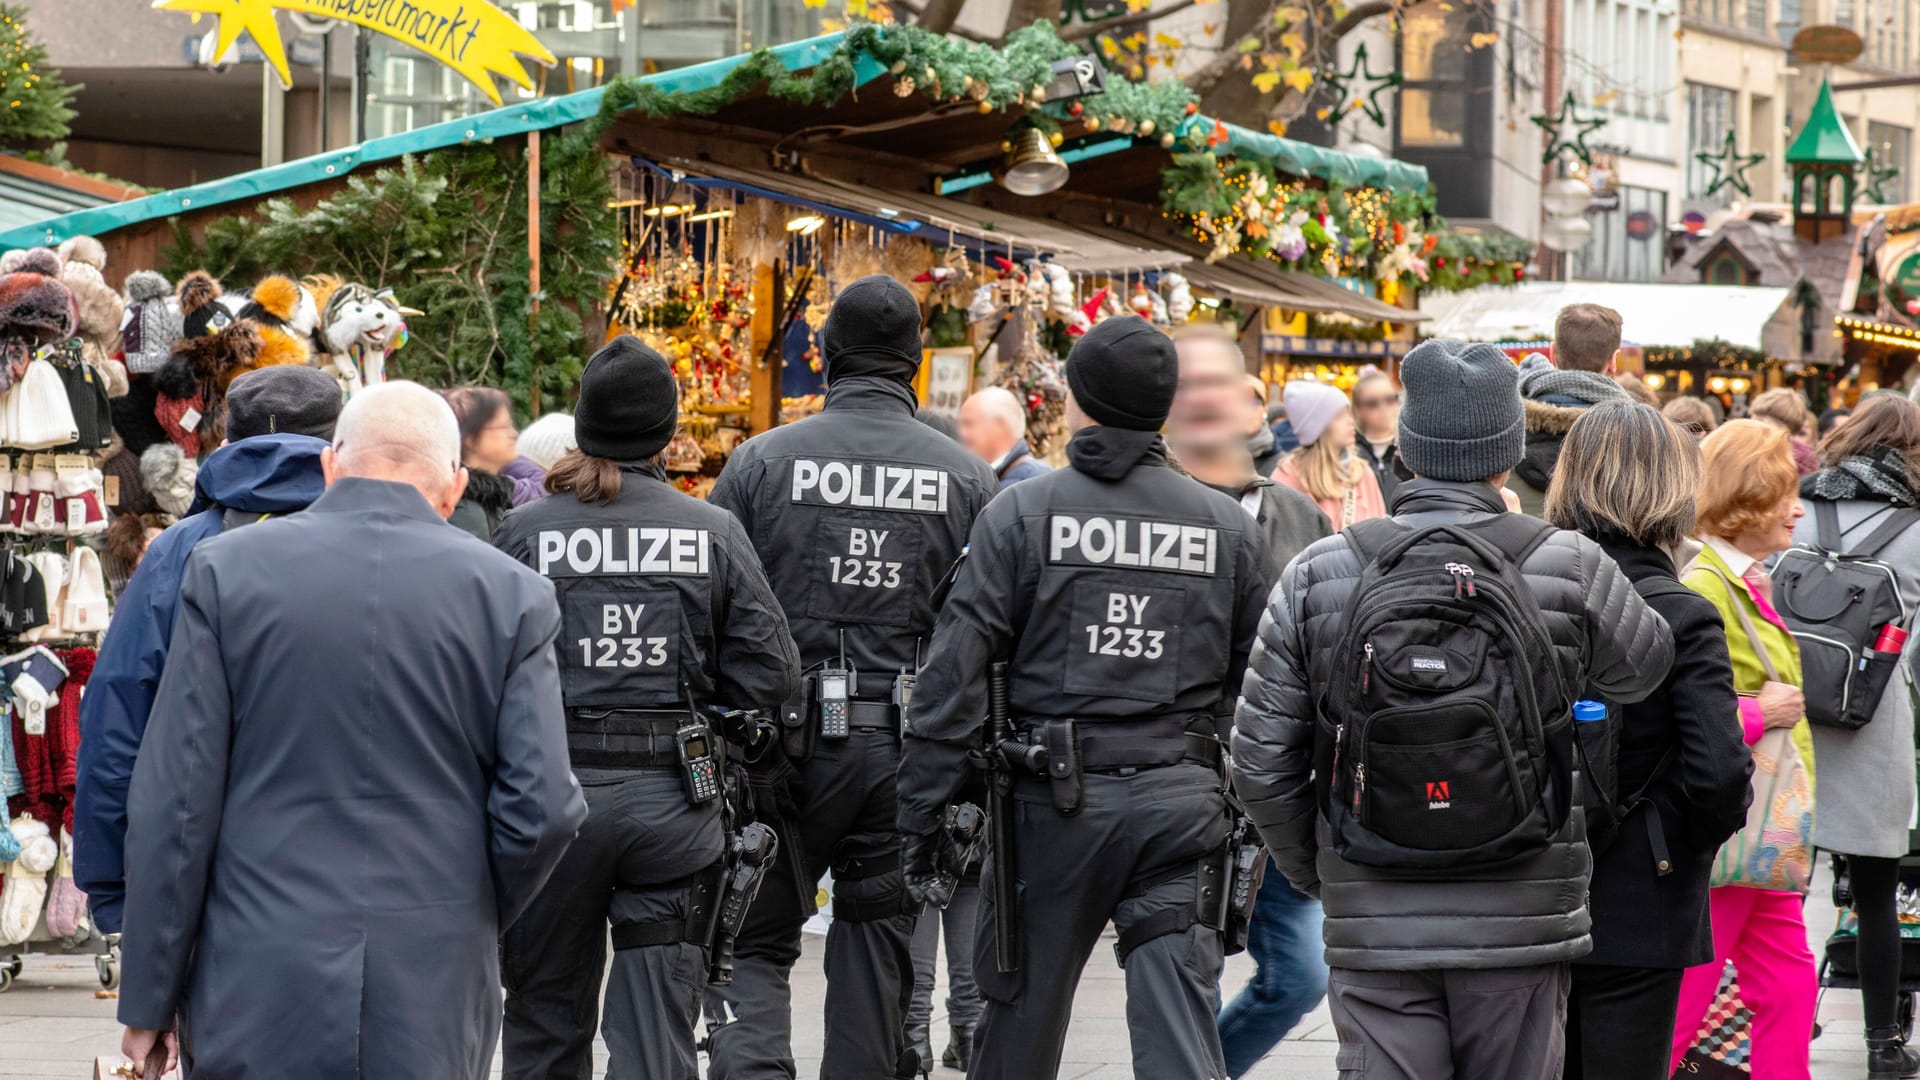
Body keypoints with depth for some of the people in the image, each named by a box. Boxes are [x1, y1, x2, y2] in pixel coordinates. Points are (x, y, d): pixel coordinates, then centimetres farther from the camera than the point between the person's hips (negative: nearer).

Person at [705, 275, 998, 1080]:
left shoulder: (761, 462, -1)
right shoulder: (967, 478, 4)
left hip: (790, 742, -2)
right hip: (911, 758, 2)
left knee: (756, 945, 5)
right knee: (878, 959, 10)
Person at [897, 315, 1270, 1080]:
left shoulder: (1021, 514, -3)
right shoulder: (1228, 528, 7)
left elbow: (955, 673, -6)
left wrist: (921, 816, -2)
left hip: (1056, 801, -2)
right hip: (1181, 802, 2)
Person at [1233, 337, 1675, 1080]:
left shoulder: (1318, 576, -1)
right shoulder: (1570, 568, -5)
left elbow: (1260, 762, 2)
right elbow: (1643, 667, 16)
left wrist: (1313, 874, 17)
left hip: (1375, 926, 0)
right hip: (1521, 924, 0)